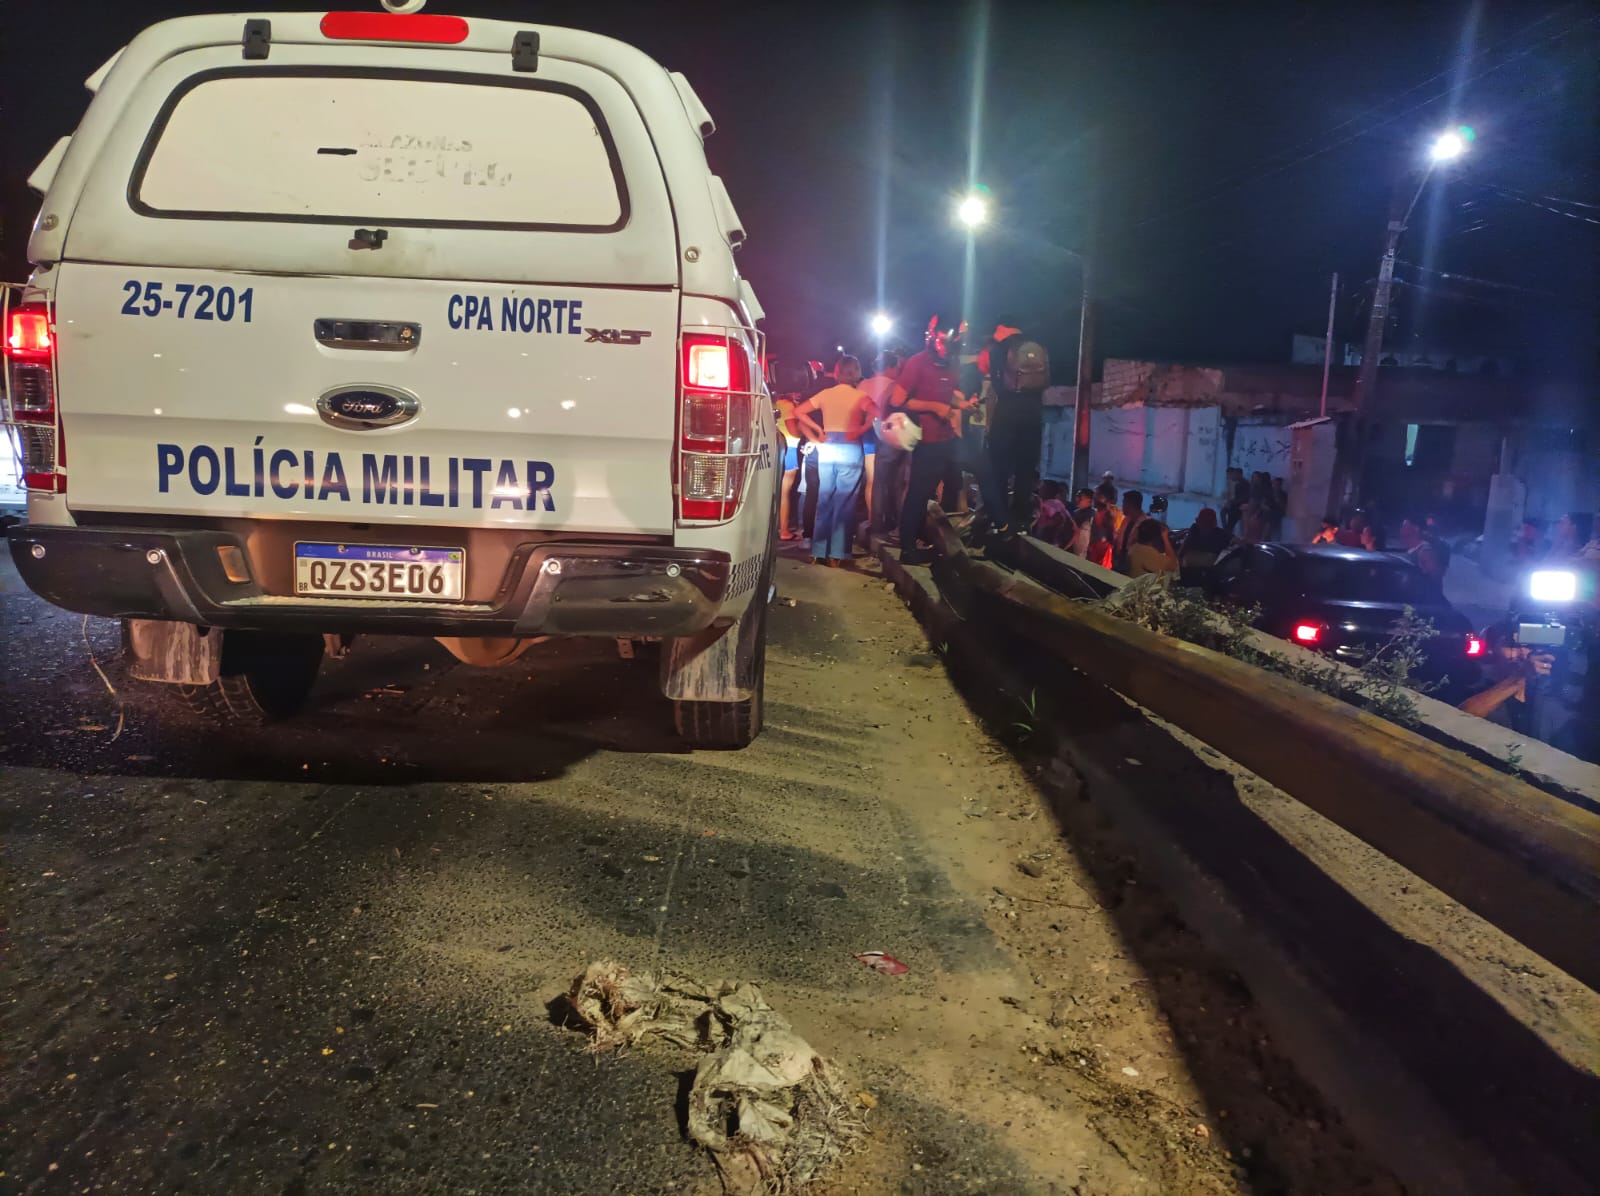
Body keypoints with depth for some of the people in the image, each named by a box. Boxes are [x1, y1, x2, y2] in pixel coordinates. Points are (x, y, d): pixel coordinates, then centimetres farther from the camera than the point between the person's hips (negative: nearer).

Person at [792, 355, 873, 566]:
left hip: (826, 449, 3)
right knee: (844, 502, 2)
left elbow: (798, 412, 6)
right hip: (850, 450, -3)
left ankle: (819, 551, 10)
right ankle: (837, 554, 1)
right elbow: (874, 416, -21)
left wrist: (817, 433, 5)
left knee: (824, 500, 10)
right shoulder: (860, 396, -3)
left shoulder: (825, 394, 6)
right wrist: (859, 431, -9)